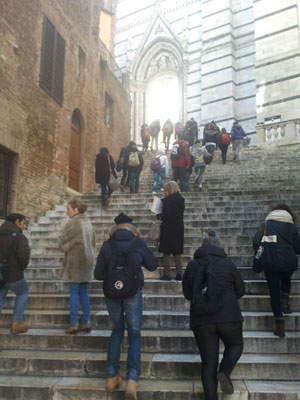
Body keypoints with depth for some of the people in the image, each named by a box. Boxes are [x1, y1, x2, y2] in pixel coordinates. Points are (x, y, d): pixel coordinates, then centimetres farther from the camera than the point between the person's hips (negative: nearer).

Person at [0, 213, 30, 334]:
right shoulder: (19, 236, -14)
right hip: (13, 275, -5)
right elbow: (24, 254, -28)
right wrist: (22, 267, -9)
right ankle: (17, 323, 21)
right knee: (22, 293, 21)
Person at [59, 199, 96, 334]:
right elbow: (93, 243, 15)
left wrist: (65, 247, 11)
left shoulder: (72, 223, -14)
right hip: (87, 260, 7)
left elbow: (63, 244, -9)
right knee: (84, 292, 11)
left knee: (74, 293, -1)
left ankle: (74, 324, 2)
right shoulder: (87, 222, 10)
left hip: (75, 260, -7)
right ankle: (86, 322, 13)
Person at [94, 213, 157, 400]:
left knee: (117, 331, 21)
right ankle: (132, 381, -5)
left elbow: (98, 274, 2)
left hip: (112, 293, 2)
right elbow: (153, 265, 7)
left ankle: (112, 377, 22)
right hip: (133, 293, -2)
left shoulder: (107, 245, 0)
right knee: (134, 335, 8)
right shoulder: (138, 243, -4)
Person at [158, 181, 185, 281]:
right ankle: (179, 273, 14)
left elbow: (165, 215, -20)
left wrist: (160, 216, 1)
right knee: (177, 252, 13)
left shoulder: (167, 200, -15)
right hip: (179, 228, 7)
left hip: (168, 228, -7)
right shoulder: (181, 199, 6)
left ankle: (167, 274, 6)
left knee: (166, 252, 3)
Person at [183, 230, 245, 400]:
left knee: (208, 361, 9)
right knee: (235, 345, 24)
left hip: (201, 320, 2)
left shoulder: (192, 265, 4)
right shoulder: (228, 263, 0)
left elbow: (187, 293, 10)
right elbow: (240, 290, 9)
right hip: (228, 316, -1)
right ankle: (224, 372, 0)